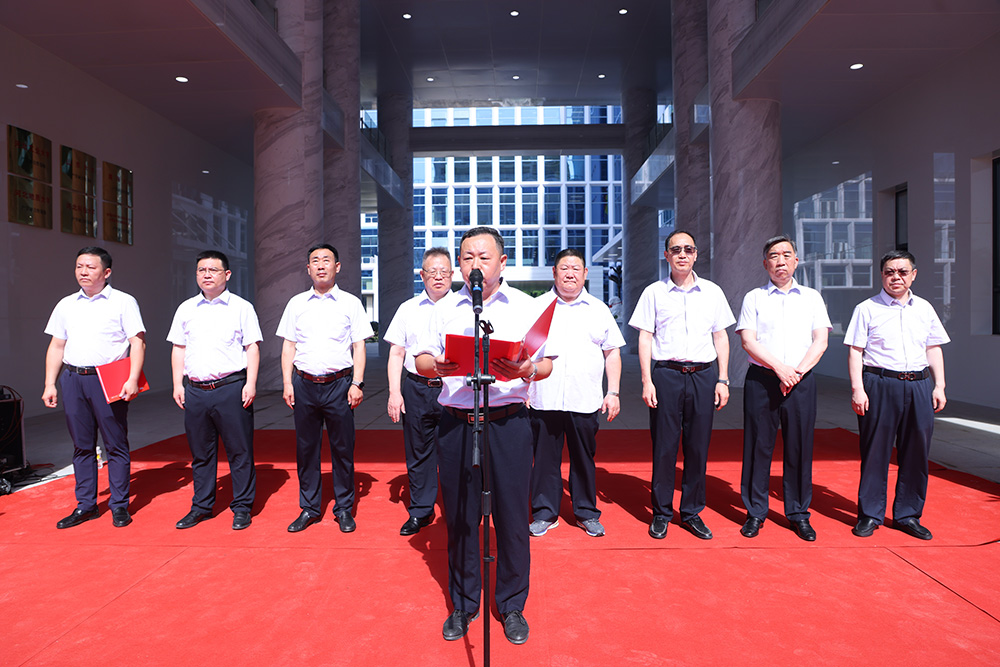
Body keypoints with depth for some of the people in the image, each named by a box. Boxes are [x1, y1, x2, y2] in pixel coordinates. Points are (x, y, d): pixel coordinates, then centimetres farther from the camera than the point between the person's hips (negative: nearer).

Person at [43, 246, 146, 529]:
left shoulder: (123, 302, 0)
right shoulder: (66, 305, 15)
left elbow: (137, 343, -6)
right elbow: (56, 346, 17)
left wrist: (132, 379, -16)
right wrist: (50, 384, 10)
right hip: (73, 379, 5)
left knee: (116, 444, 1)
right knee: (81, 445, 10)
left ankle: (119, 506, 10)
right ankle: (86, 505, 20)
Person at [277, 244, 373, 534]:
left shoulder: (350, 303, 4)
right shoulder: (296, 303, 11)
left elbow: (359, 347, 2)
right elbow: (288, 346, 12)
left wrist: (357, 383, -7)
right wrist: (287, 383, 3)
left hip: (339, 384, -2)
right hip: (304, 384, 2)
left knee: (342, 448, 3)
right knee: (305, 448, 8)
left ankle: (344, 509, 16)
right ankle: (309, 508, 22)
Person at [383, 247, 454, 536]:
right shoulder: (408, 309, 10)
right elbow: (396, 354, 9)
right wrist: (394, 392, 0)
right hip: (417, 389, 2)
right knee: (418, 452, 10)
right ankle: (420, 512, 25)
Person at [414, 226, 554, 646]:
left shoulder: (525, 306, 7)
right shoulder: (444, 308, 12)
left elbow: (547, 365, 4)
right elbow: (421, 360, 9)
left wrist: (528, 370, -18)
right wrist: (437, 366, -13)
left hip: (508, 422, -1)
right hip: (456, 422, 2)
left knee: (511, 514, 4)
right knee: (460, 516, 9)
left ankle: (512, 605, 25)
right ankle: (463, 604, 28)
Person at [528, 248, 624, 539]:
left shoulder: (599, 310, 10)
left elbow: (612, 353, 11)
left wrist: (613, 392, 3)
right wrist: (521, 390, 1)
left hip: (585, 402, 1)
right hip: (543, 401, 0)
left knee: (584, 458, 8)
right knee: (545, 458, 6)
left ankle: (587, 513, 24)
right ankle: (545, 513, 20)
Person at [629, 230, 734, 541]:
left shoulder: (712, 292, 11)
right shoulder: (654, 292, 5)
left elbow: (721, 337, 13)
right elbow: (645, 338, 3)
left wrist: (723, 379, 6)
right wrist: (647, 381, -5)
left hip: (703, 375, 2)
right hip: (665, 375, -2)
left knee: (698, 447, 6)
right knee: (664, 447, 2)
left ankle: (692, 512, 20)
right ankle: (661, 513, 15)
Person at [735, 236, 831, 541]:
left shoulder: (811, 297, 13)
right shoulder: (754, 298, 8)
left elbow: (820, 342, 5)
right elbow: (748, 341, -2)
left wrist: (797, 372, -9)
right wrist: (780, 368, -13)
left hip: (802, 380, 2)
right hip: (761, 379, -1)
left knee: (799, 447, 4)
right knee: (758, 445, 1)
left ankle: (798, 514, 17)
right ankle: (755, 512, 12)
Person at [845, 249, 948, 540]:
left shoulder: (924, 308, 14)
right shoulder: (867, 309, 0)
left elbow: (934, 349, 17)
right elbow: (855, 351, -3)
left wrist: (939, 386, 9)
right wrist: (857, 389, -11)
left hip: (919, 385, 4)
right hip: (879, 385, -4)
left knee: (916, 451, 7)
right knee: (875, 451, 0)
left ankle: (908, 515, 21)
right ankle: (870, 514, 12)